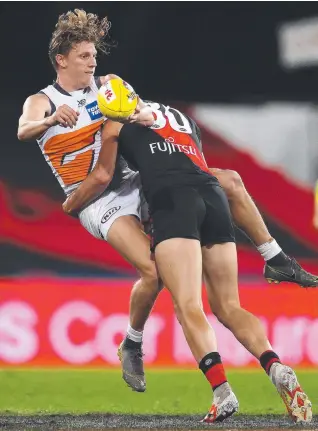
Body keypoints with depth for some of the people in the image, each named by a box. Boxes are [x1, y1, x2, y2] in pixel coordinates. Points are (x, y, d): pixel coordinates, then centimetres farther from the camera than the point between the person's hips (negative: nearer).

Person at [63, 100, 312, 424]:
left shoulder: (117, 122, 19)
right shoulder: (183, 119, 35)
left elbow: (102, 176, 19)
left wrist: (69, 205, 36)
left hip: (173, 201, -5)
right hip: (212, 196, 5)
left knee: (188, 306, -14)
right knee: (228, 307, 9)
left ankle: (221, 391, -34)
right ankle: (277, 370, -16)